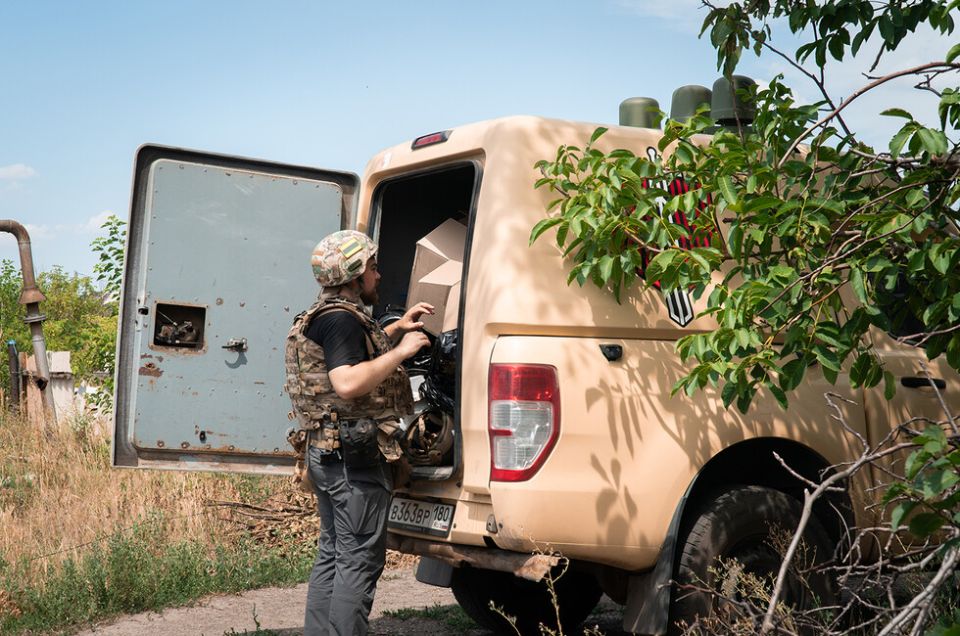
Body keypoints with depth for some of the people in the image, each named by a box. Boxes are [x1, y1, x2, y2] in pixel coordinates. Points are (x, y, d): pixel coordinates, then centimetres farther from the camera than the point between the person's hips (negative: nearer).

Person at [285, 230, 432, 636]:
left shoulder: (328, 317, 17)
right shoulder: (341, 318, -16)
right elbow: (348, 382, -29)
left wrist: (396, 330, 25)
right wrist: (400, 351, -21)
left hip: (327, 453, 11)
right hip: (353, 454, -11)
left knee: (333, 554, 16)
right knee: (360, 559, -6)